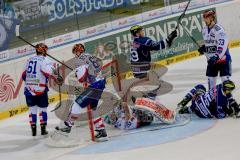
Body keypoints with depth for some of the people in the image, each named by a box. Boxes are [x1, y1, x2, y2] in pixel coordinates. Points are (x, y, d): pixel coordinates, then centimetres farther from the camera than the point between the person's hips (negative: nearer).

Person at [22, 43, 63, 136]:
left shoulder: (30, 60, 14)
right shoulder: (44, 60, -6)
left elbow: (24, 75, 19)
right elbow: (49, 71, -23)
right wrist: (57, 78, -16)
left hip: (28, 88, 5)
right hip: (40, 88, -5)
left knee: (32, 108, 11)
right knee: (42, 108, 7)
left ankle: (33, 129, 8)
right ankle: (43, 128, 8)